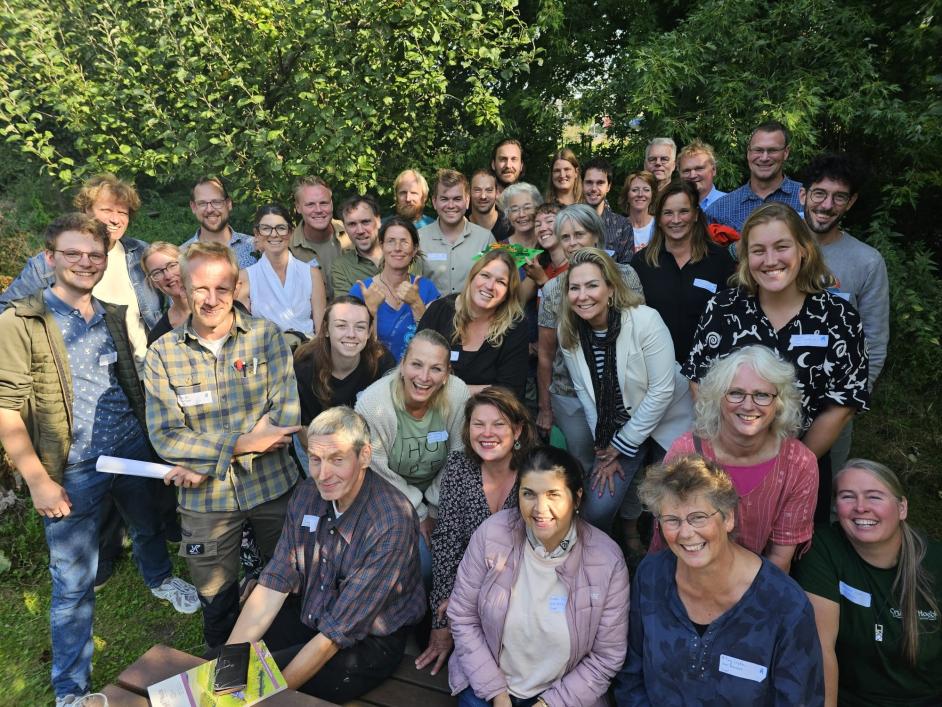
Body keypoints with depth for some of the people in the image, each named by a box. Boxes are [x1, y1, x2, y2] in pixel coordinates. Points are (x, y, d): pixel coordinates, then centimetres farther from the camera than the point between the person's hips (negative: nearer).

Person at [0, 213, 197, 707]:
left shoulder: (114, 317, 6)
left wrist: (150, 438, 8)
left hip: (132, 450, 5)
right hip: (72, 470, -5)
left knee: (149, 526, 27)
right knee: (74, 583, 4)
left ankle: (159, 579, 59)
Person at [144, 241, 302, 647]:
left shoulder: (266, 336, -7)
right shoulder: (162, 354, -5)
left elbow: (287, 416, -14)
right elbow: (164, 436, -10)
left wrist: (204, 460, -16)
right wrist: (241, 443, -22)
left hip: (273, 487, 0)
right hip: (205, 499, 1)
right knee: (217, 601, 18)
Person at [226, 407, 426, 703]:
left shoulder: (391, 524, -29)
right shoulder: (307, 494, -8)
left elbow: (337, 631, -26)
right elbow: (274, 583, -9)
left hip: (368, 641, -5)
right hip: (308, 615, 6)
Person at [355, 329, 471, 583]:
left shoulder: (458, 394, -22)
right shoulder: (372, 403, -27)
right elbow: (378, 473, -16)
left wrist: (435, 510, -5)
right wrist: (419, 515, -10)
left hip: (437, 491, 3)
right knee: (421, 563, -14)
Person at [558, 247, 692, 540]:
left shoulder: (645, 321, -23)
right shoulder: (569, 333, -10)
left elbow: (662, 390, -21)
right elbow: (585, 394, -3)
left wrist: (622, 445, -14)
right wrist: (604, 448, -6)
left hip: (666, 424, -2)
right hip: (614, 429, 3)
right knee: (595, 509, -9)